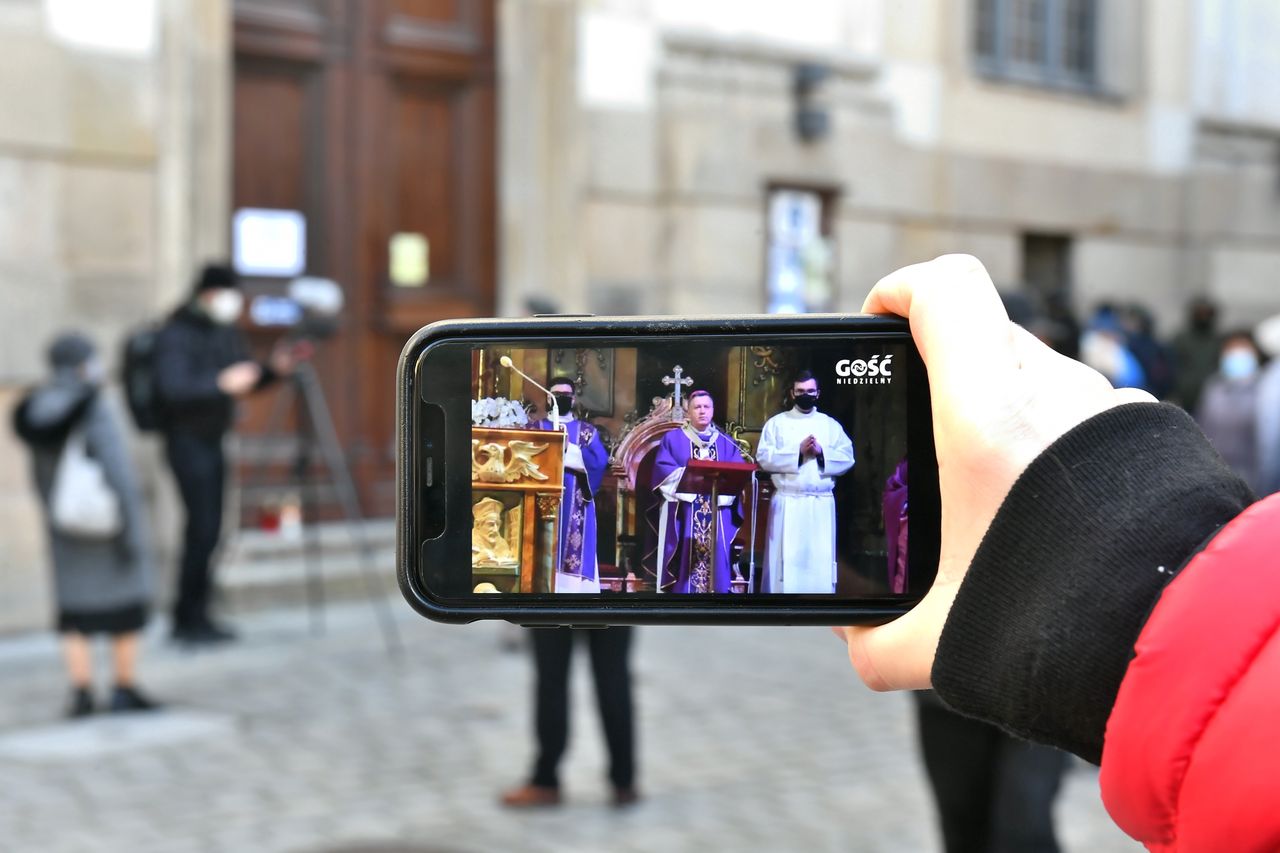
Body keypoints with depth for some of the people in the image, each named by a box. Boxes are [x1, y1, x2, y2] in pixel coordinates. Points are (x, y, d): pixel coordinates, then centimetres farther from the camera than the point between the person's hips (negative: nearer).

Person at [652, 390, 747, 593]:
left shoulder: (727, 443, 18)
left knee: (716, 559, -3)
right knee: (686, 561, -8)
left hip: (718, 514, 2)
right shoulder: (672, 439, 11)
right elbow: (663, 469, -3)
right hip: (683, 513, -2)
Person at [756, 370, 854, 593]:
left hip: (821, 504, 2)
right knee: (786, 560, -5)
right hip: (788, 502, -2)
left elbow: (847, 458, 4)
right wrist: (798, 452, -13)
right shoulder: (777, 423, 7)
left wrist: (821, 452, -12)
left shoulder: (831, 425, 12)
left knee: (820, 562, 0)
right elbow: (764, 458, -5)